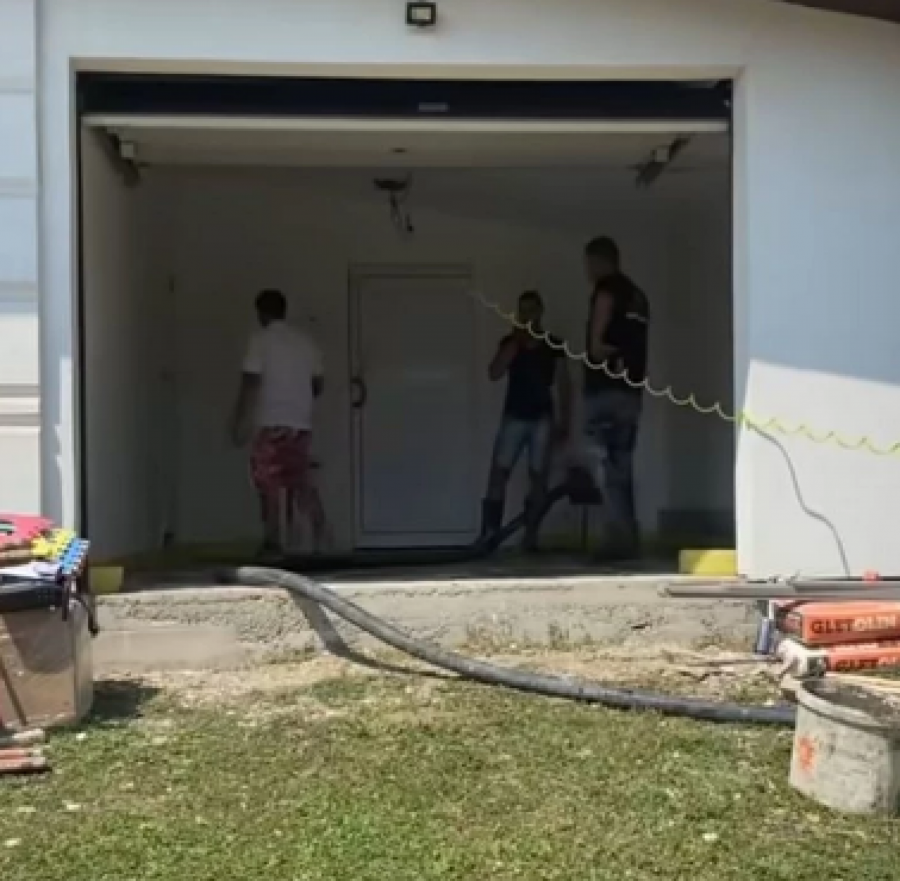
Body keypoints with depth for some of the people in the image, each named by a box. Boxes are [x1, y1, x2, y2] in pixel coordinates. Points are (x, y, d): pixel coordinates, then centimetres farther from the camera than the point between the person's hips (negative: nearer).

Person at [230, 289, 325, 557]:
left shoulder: (261, 339, -4)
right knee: (299, 481, 9)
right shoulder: (306, 340, 12)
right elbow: (318, 384, 13)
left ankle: (273, 543, 2)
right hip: (301, 421, 5)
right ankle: (317, 535, -4)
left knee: (268, 483, 2)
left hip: (272, 422, -5)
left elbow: (250, 382, -10)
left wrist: (238, 421, -6)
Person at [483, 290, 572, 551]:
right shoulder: (509, 342, 7)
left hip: (542, 418, 0)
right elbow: (494, 374, -6)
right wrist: (515, 342, -10)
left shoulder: (554, 345, 4)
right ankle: (489, 534, -9)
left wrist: (564, 421, -1)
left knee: (538, 476, -4)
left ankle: (531, 535, 2)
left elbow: (564, 385, 5)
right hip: (513, 417, 1)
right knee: (498, 473, -9)